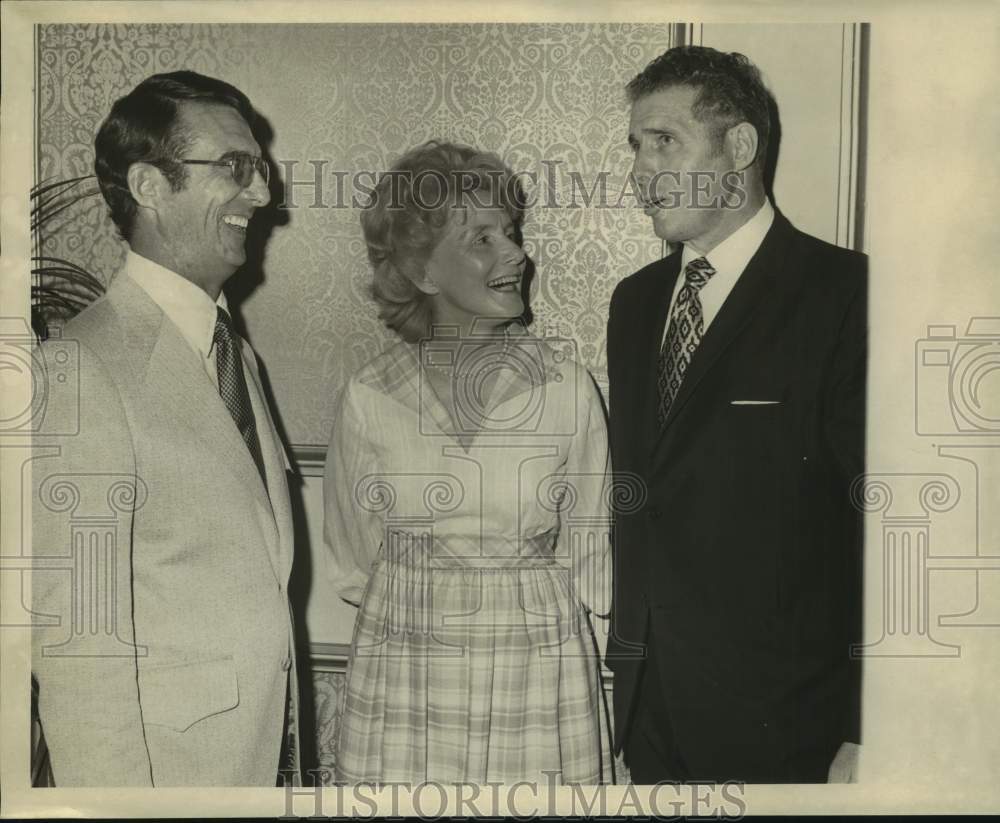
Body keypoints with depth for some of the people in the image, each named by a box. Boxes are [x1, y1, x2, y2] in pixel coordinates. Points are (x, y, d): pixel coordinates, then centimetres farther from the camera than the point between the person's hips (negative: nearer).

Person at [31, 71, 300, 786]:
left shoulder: (237, 352, 8)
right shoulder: (84, 368, -18)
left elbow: (260, 574, 9)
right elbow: (77, 642, -20)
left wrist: (290, 747, 10)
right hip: (167, 764, -7)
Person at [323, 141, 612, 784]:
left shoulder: (567, 388, -6)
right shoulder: (369, 399, -4)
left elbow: (590, 568, 4)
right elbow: (355, 562, 8)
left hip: (539, 683, 0)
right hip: (402, 689, 1)